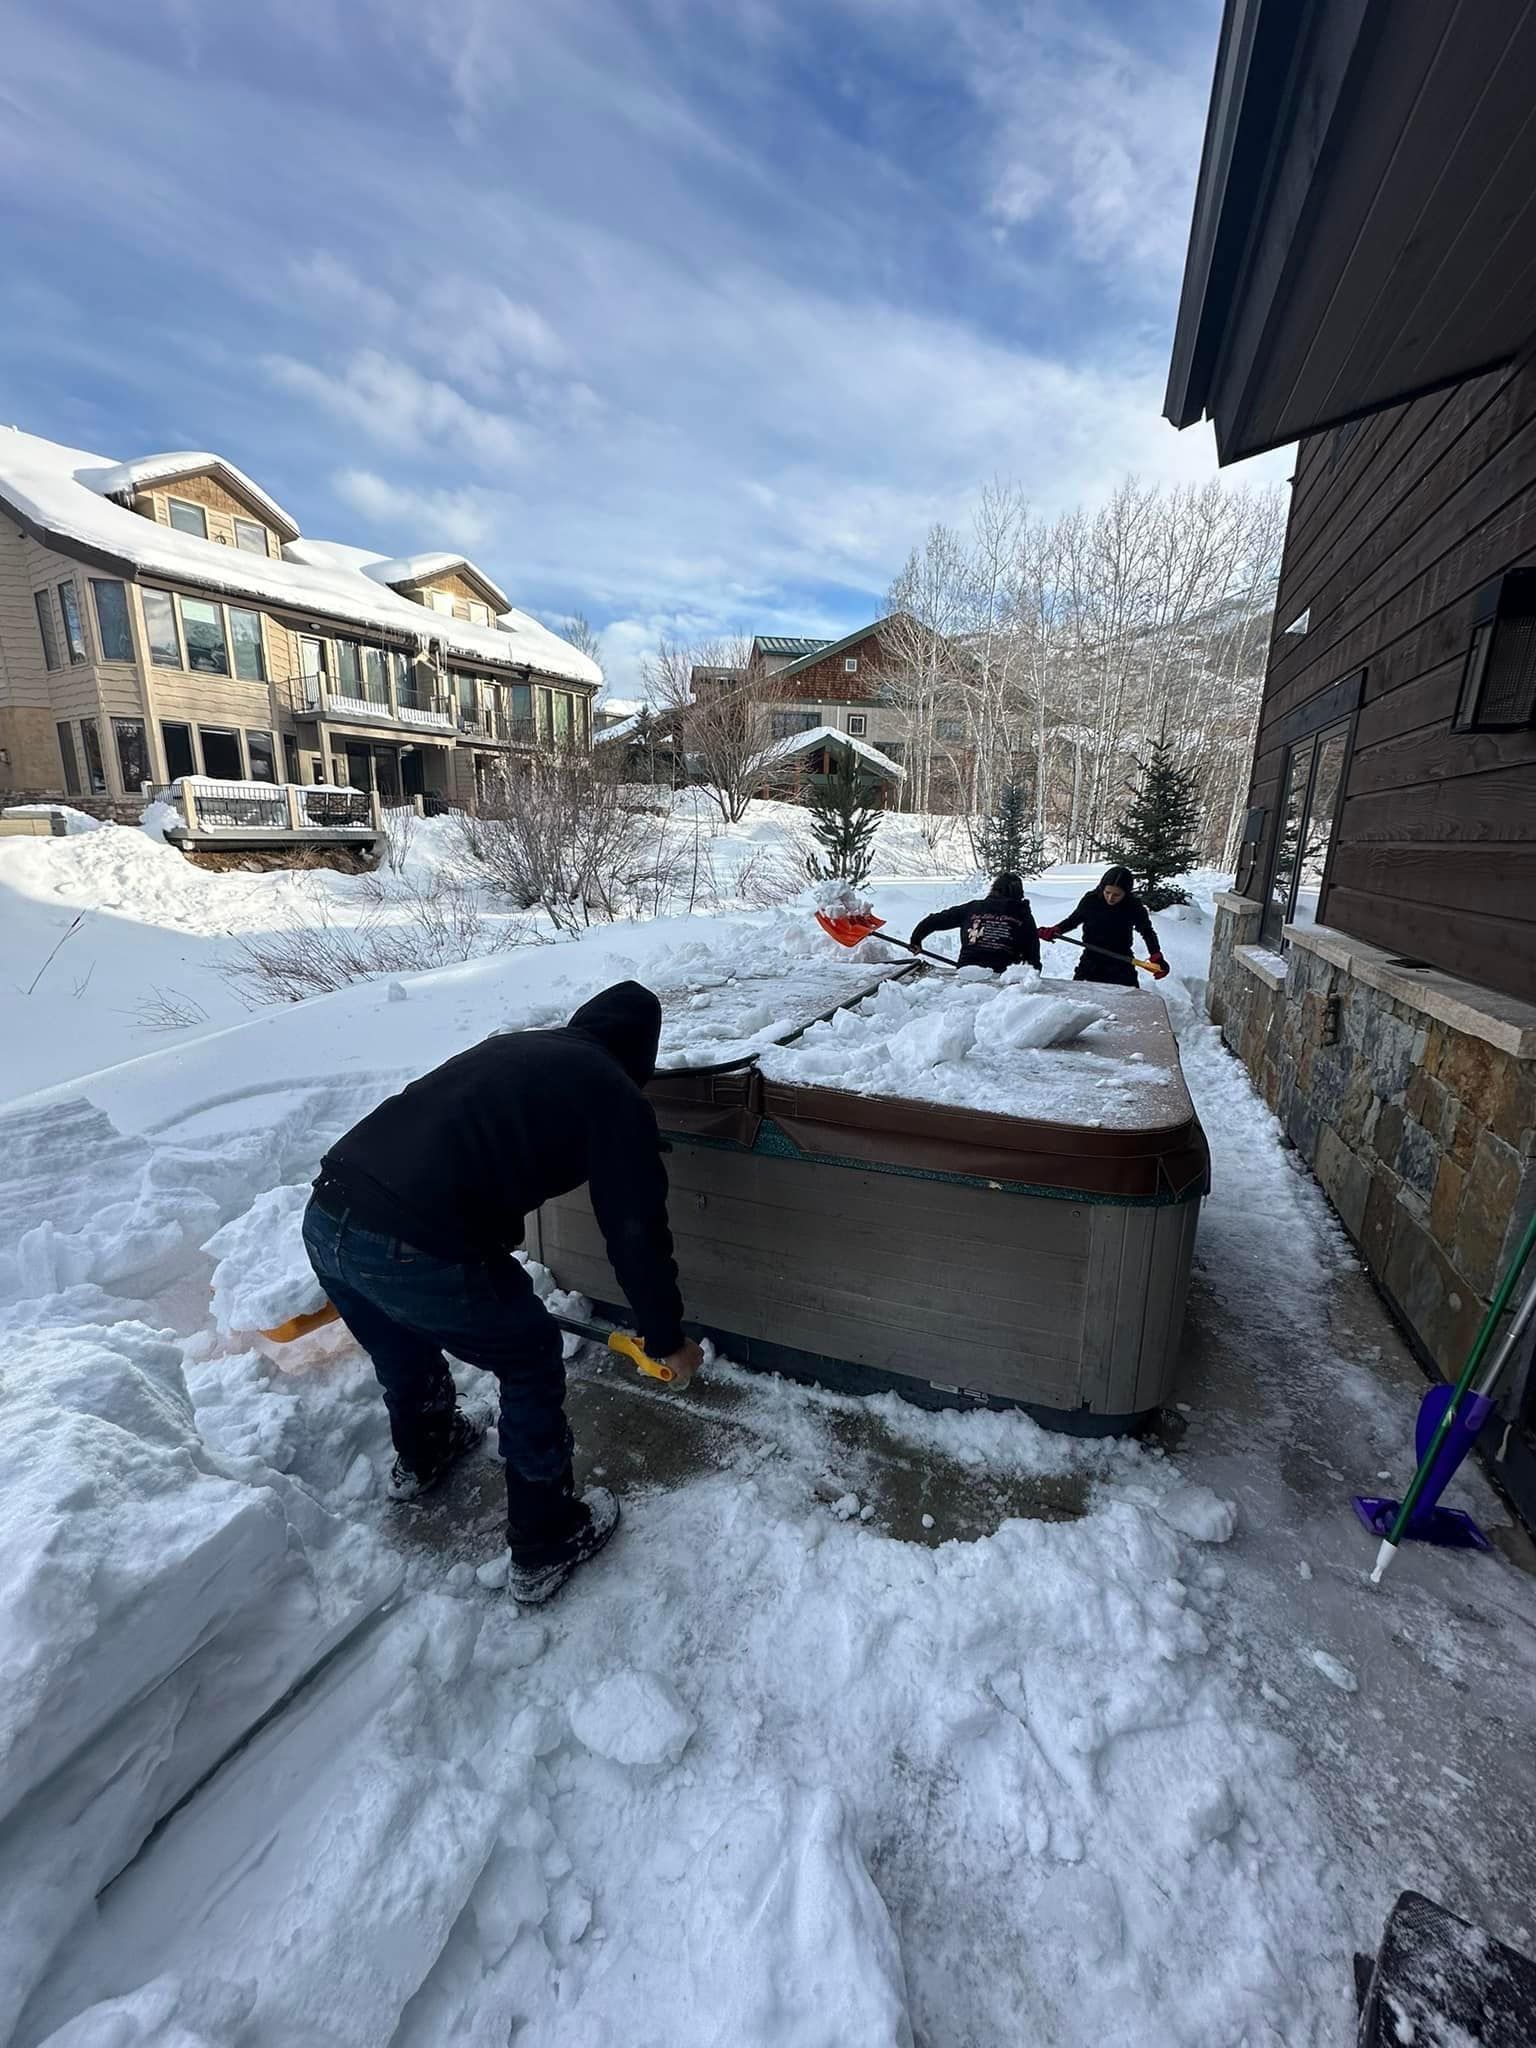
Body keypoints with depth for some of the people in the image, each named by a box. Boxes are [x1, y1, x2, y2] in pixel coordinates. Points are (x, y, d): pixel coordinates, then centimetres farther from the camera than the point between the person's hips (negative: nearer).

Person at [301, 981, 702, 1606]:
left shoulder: (512, 1045, 21)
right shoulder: (616, 1097, 1)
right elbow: (636, 1234, 0)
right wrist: (668, 1340, 15)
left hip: (324, 1218, 8)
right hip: (417, 1253, -7)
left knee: (402, 1354, 35)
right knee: (531, 1362, 18)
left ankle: (421, 1456, 63)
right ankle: (545, 1548, 34)